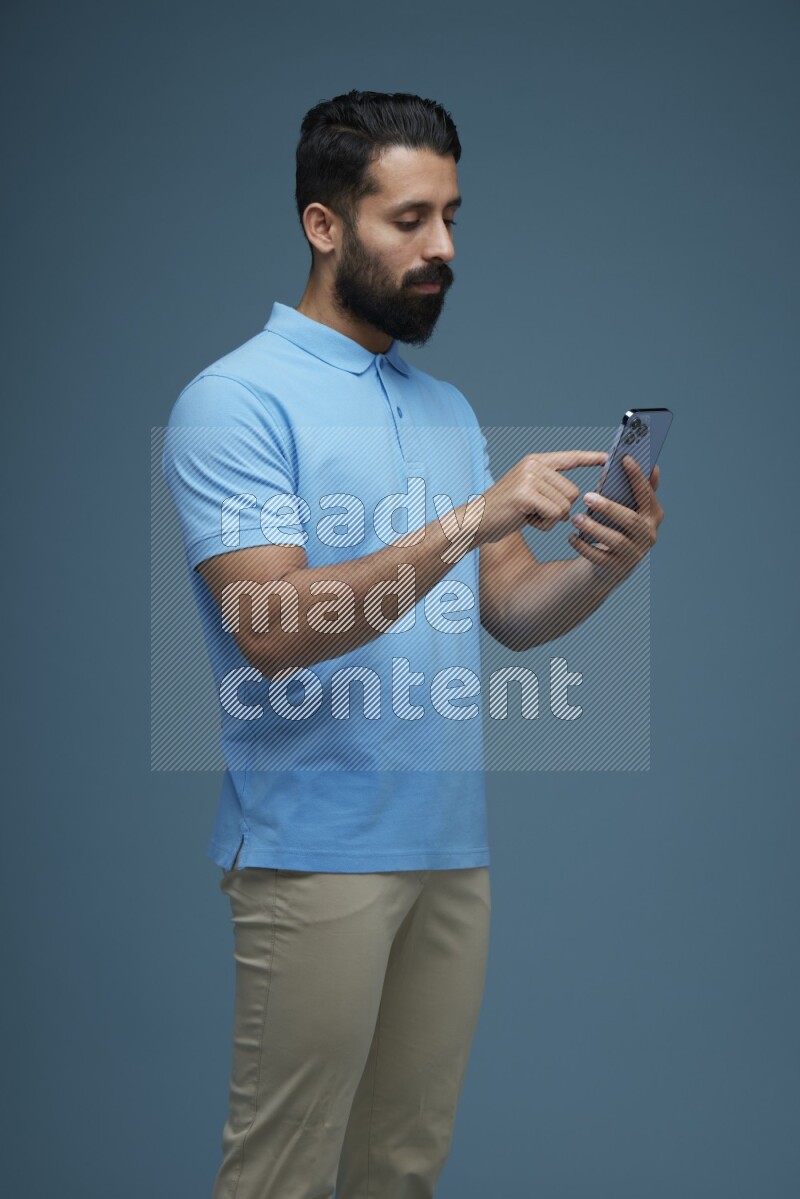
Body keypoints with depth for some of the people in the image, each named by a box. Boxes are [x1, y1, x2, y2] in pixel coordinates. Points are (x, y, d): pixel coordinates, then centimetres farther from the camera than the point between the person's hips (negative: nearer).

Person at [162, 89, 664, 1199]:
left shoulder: (450, 408, 16)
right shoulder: (234, 400, -9)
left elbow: (513, 608, 11)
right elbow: (274, 630, -20)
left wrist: (607, 563, -10)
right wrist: (466, 523, -25)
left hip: (452, 846, 7)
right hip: (315, 850, -7)